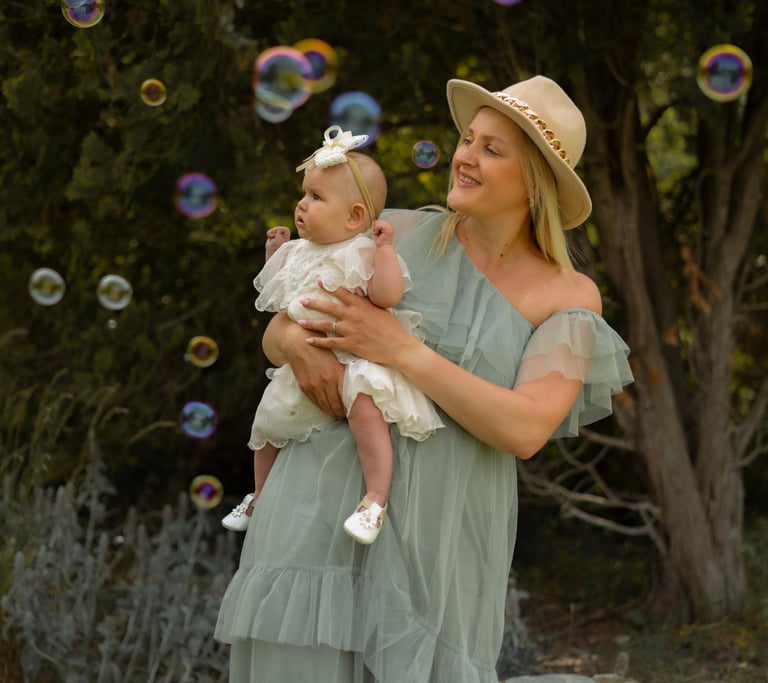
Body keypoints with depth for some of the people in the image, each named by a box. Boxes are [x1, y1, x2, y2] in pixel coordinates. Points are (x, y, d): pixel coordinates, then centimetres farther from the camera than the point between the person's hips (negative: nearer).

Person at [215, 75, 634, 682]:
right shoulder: (403, 235, 9)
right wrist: (299, 346, -12)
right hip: (322, 502, 1)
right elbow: (276, 331, 14)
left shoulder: (570, 297, 3)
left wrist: (401, 351, -16)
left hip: (438, 535, -1)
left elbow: (525, 430, -11)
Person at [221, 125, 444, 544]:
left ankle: (376, 501, -35)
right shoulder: (301, 252, 9)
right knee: (267, 421, 20)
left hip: (356, 360, -8)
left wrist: (384, 245, -29)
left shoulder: (363, 254, -14)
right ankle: (260, 497, 43)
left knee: (366, 409, -38)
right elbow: (278, 296, 26)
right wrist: (275, 254, 16)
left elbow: (387, 295, -32)